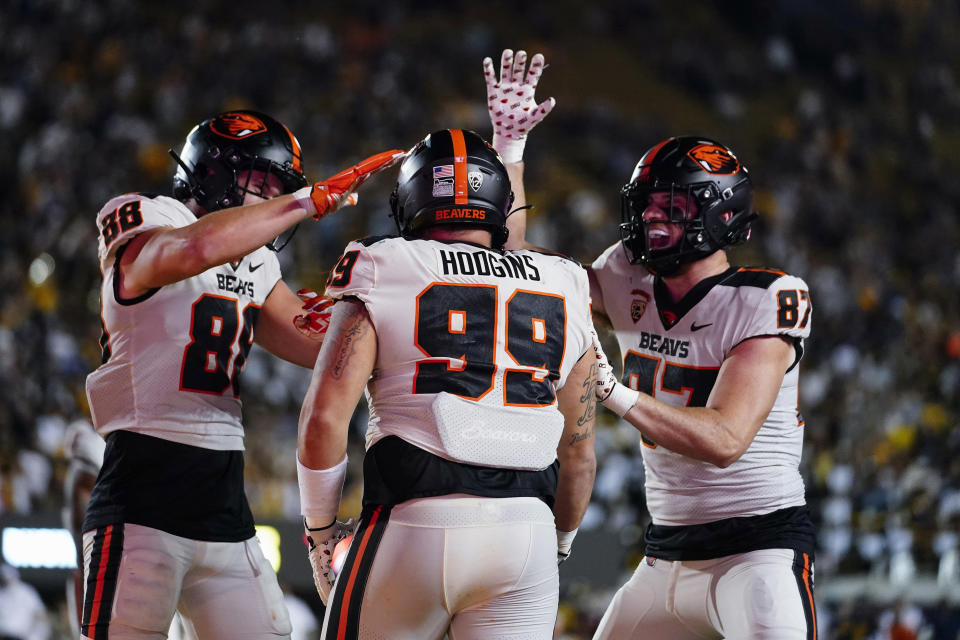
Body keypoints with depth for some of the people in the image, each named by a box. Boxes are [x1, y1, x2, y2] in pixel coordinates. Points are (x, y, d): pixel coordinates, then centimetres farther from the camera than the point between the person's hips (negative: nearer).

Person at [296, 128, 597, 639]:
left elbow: (325, 416, -5)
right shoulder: (562, 296, 14)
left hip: (415, 524, -2)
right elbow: (578, 450, 17)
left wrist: (320, 530, 8)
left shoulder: (383, 278, 4)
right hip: (527, 530, 2)